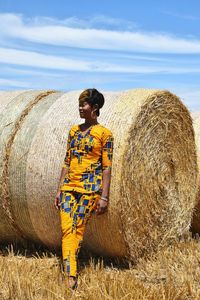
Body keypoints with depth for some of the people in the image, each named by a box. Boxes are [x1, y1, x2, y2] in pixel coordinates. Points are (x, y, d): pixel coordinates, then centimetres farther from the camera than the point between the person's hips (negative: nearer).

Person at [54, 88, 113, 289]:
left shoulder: (104, 133, -3)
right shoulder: (74, 130, 13)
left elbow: (107, 167, -6)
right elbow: (67, 162, 14)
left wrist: (104, 197, -11)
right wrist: (59, 190, 10)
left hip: (90, 187, -5)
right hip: (69, 186, 5)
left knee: (77, 229, 1)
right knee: (66, 228, -6)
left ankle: (70, 275, 16)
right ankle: (70, 275, -4)